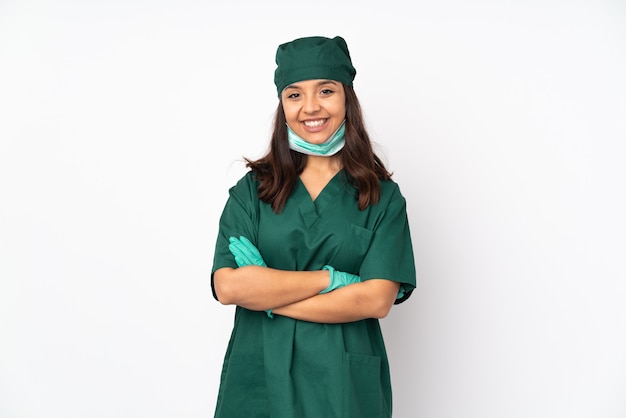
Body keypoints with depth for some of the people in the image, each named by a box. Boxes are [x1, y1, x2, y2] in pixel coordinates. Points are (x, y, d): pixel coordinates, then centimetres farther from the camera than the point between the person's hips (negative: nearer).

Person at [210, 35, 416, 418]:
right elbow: (228, 286, -10)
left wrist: (267, 298, -12)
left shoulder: (383, 196, -1)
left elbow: (376, 300, -11)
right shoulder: (251, 191, 1)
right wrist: (332, 278, -14)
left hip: (345, 385, 0)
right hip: (260, 378, 1)